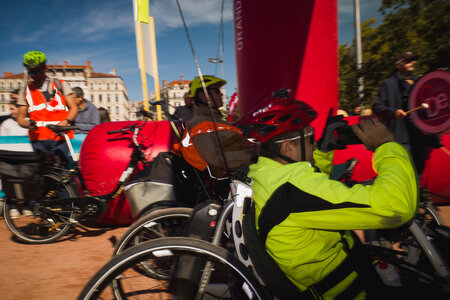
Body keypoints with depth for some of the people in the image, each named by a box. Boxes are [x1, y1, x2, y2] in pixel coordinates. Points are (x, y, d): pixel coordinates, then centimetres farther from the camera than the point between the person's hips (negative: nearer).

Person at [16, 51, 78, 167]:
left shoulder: (61, 85, 12)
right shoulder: (25, 91, 18)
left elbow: (73, 108, 6)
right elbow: (20, 117, 16)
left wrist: (66, 122, -14)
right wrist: (27, 124, -8)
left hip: (60, 138, -2)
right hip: (38, 141, 2)